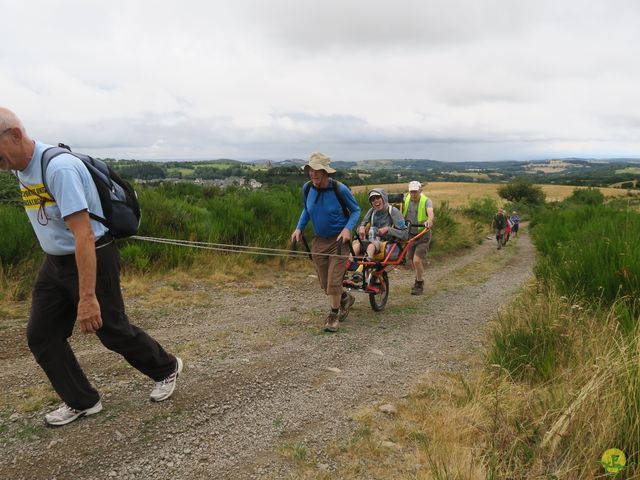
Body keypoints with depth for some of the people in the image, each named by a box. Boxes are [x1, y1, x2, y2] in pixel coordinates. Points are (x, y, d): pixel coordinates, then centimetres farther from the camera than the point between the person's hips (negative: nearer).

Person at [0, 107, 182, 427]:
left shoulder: (59, 167, -27)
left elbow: (83, 235, -31)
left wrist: (87, 297, -33)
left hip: (93, 259, -8)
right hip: (55, 262, 9)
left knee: (113, 332, 5)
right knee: (40, 336, 7)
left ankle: (166, 369, 30)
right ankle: (81, 402, 22)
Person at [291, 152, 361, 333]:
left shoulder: (339, 189, -18)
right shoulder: (307, 188, -6)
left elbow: (356, 210, -5)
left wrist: (347, 229, -21)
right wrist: (299, 227, -1)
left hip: (338, 240, -5)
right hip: (319, 240, 5)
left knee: (334, 281, -7)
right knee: (324, 283, 11)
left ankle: (333, 316, 15)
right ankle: (346, 299, 41)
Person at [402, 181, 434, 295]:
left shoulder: (426, 201, -15)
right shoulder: (406, 200, -2)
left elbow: (430, 212, -34)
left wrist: (429, 220, -56)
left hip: (423, 235, -4)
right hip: (410, 235, 5)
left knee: (417, 260, -14)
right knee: (411, 260, 13)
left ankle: (419, 284, 9)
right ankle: (418, 280, 40)